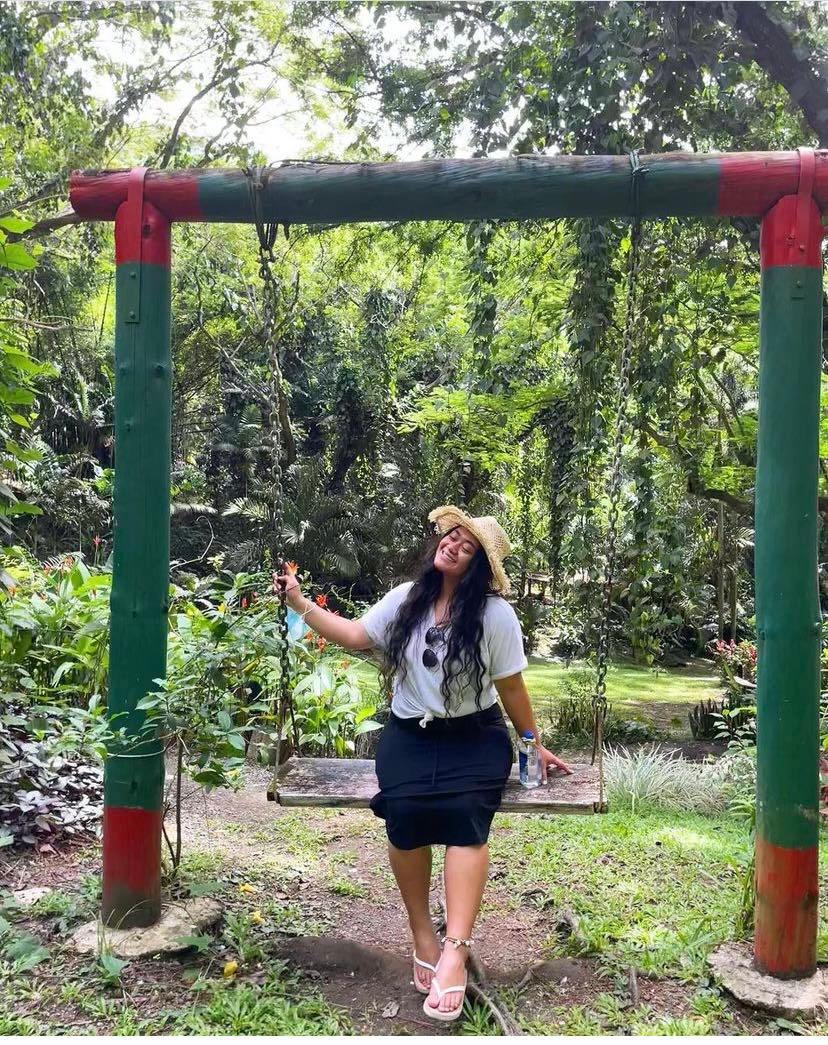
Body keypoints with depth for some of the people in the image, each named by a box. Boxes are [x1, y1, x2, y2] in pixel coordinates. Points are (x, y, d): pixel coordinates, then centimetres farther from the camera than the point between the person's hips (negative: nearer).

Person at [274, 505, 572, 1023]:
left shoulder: (495, 614, -7)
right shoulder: (406, 599, 3)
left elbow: (511, 687, 1)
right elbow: (355, 635, 9)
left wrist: (535, 745, 6)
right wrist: (299, 602, 5)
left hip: (474, 737, -2)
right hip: (410, 734, 2)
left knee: (464, 815, -30)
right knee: (404, 811, -25)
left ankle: (455, 951, -28)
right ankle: (423, 937, -8)